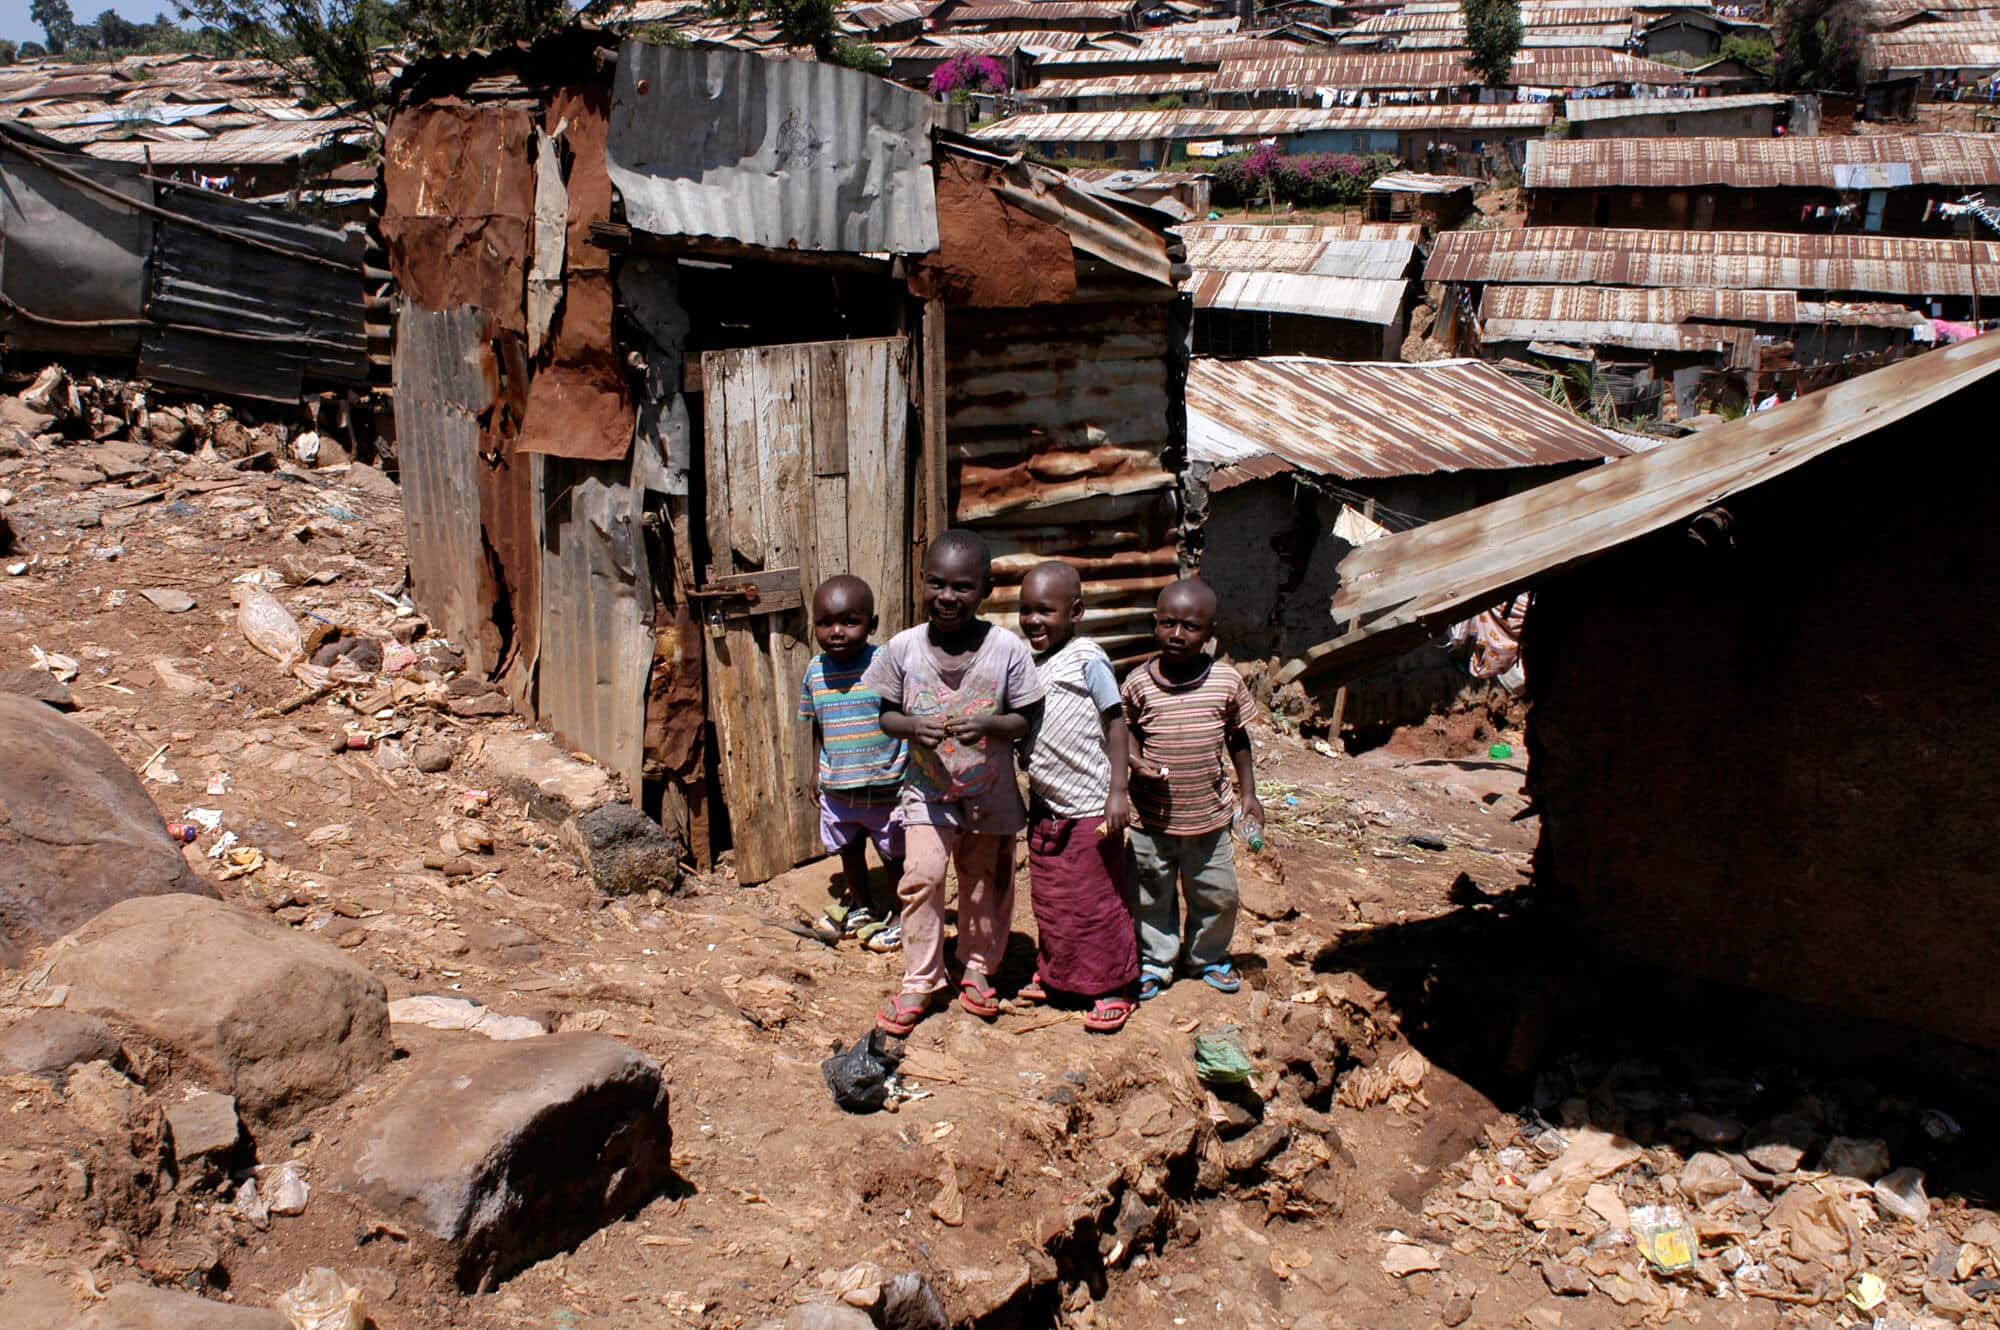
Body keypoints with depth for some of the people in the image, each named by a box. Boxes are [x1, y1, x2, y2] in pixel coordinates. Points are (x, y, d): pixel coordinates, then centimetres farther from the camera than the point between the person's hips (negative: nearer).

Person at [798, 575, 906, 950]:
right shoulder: (815, 672, -2)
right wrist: (817, 771, 17)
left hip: (886, 788, -5)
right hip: (837, 788, 5)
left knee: (896, 857, 10)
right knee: (849, 851, 22)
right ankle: (863, 908, 45)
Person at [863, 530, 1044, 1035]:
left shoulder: (1008, 648, -15)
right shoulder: (903, 647, -11)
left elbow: (1026, 717, -7)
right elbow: (885, 713, -1)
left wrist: (989, 725, -27)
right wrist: (913, 726, -23)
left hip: (991, 793, 0)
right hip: (928, 789, 0)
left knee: (987, 884, 13)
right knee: (921, 877, -8)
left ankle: (977, 969, 34)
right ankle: (919, 981, 7)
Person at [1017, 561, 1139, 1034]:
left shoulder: (1087, 660, -14)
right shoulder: (1027, 662, 6)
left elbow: (1116, 723, -12)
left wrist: (1117, 792, -15)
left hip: (1089, 808, -6)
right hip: (1045, 806, 7)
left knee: (1097, 900, 4)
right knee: (1048, 898, 16)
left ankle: (1111, 988, 15)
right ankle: (1054, 973, 33)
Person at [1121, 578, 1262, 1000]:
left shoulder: (1226, 681, -6)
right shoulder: (1139, 684, -9)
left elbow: (1237, 738, 6)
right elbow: (1127, 730, 5)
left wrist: (1248, 793, 6)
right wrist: (1136, 762, -15)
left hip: (1209, 814, 1)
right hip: (1152, 817, -1)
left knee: (1218, 894, 15)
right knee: (1151, 895, 13)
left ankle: (1207, 955, 39)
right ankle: (1155, 961, 33)